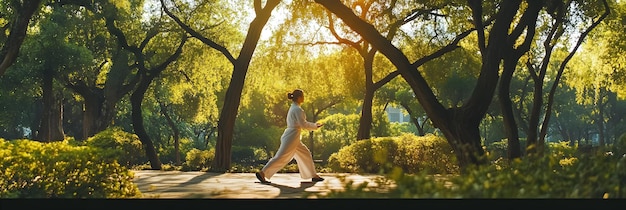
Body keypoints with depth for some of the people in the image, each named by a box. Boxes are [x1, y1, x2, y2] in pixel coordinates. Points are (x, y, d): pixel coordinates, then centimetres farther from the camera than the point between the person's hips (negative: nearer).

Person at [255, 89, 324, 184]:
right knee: (281, 157, -8)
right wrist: (315, 126, -3)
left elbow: (301, 123, 22)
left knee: (305, 154, 13)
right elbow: (303, 124, -17)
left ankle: (313, 175, 19)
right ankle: (262, 173, -6)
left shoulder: (293, 108, 15)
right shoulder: (297, 109, -15)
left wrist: (314, 125, 17)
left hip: (293, 138, 10)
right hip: (292, 137, -10)